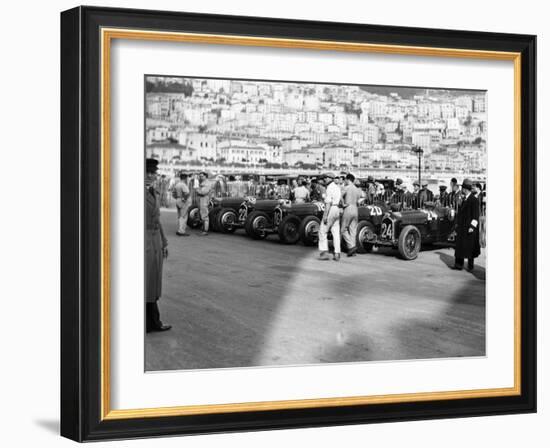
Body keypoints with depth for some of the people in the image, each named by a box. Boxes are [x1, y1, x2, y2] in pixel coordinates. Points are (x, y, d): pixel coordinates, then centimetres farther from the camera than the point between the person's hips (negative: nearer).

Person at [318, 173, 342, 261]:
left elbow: (328, 202, -19)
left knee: (323, 231, -1)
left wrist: (325, 215, -21)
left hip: (330, 210, -8)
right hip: (337, 211, 8)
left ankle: (324, 252, -7)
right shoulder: (338, 187, 17)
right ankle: (337, 254, 3)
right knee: (336, 233, 6)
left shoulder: (330, 188, -12)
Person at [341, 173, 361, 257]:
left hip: (348, 209, -6)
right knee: (353, 231, 8)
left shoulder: (346, 188, -7)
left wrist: (343, 204, -1)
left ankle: (351, 246, -12)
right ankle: (353, 251, 7)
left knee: (344, 230, 2)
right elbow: (358, 202, 12)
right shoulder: (357, 190, 11)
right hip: (355, 210, 6)